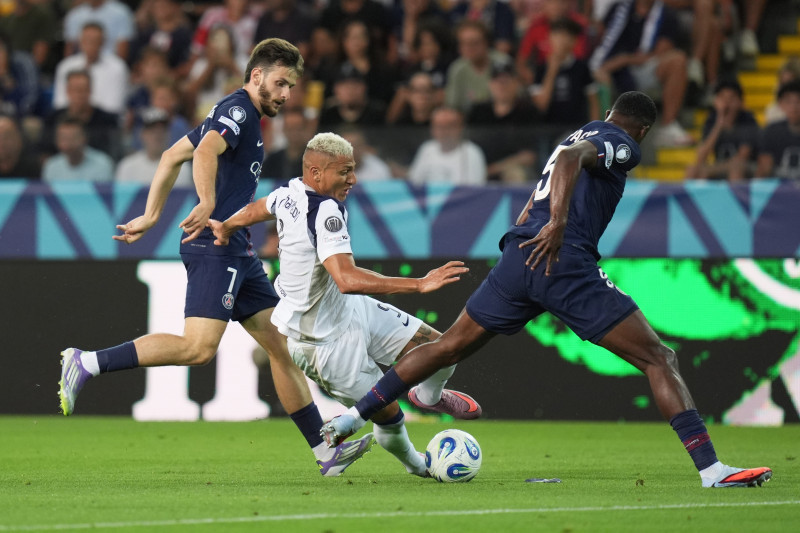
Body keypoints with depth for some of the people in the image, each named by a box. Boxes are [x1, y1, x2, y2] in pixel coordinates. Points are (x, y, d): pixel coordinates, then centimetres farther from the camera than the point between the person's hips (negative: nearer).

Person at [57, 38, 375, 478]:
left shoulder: (242, 116, 22)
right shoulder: (238, 111, -7)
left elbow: (172, 156, 26)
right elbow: (206, 151, -28)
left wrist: (152, 216, 25)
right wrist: (207, 205, -42)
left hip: (237, 253, 11)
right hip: (215, 248, -11)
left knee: (282, 345, 7)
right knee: (198, 347, -22)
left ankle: (324, 450, 7)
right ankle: (86, 363, -17)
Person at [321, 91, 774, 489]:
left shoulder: (582, 133, 27)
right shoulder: (622, 145, 3)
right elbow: (571, 158, -20)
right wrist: (557, 227, -28)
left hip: (519, 258, 7)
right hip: (567, 264, -7)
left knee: (448, 347, 21)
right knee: (660, 360, -3)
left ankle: (351, 418, 21)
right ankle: (711, 469, -13)